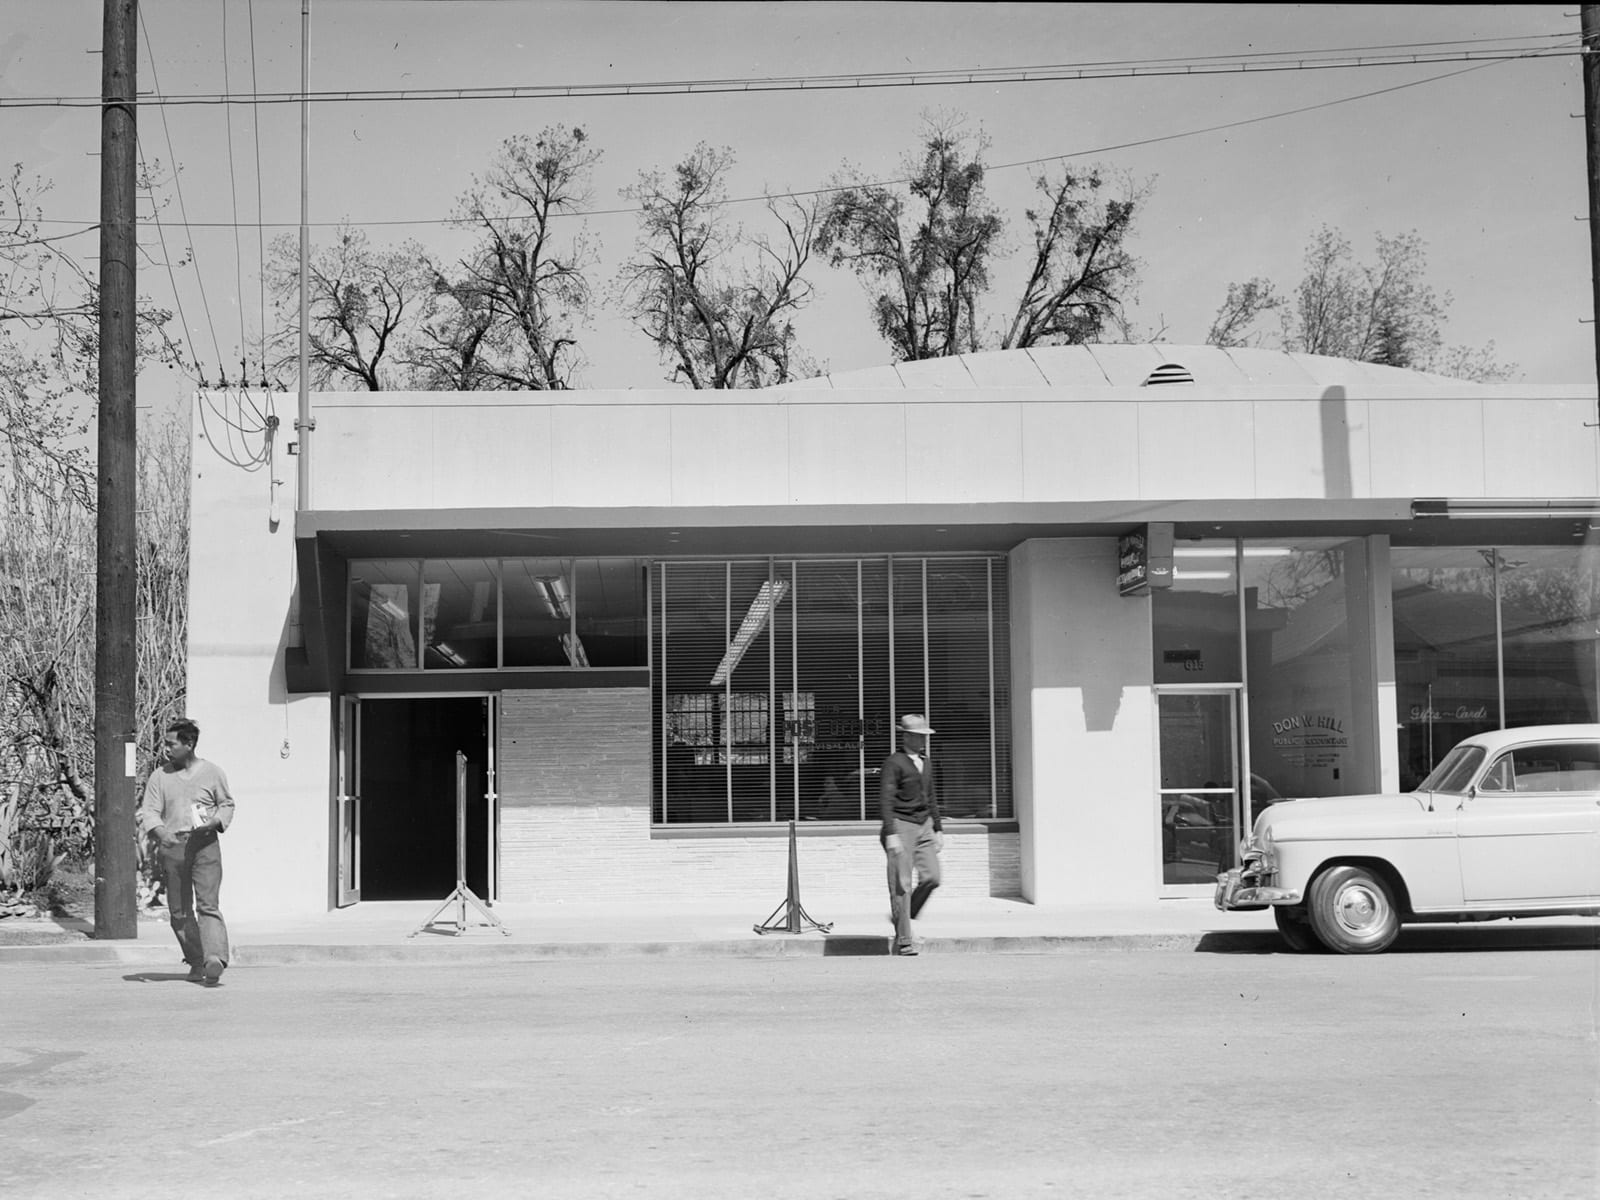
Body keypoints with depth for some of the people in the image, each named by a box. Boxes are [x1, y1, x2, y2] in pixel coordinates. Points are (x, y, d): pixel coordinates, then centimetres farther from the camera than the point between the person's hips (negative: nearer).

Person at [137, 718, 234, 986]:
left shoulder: (212, 772, 5)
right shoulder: (159, 776, 7)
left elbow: (227, 804, 15)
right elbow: (149, 811, 2)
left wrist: (216, 822, -6)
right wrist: (160, 831, -19)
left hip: (204, 845, -2)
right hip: (171, 847, 2)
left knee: (207, 904, -15)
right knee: (179, 911, 6)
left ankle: (215, 958, -26)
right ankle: (195, 962, 19)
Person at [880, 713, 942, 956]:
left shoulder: (926, 763, 16)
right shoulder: (893, 763, -8)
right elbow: (885, 800, -13)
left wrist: (938, 829, 19)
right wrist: (890, 834, -20)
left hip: (924, 826, 7)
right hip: (901, 826, -7)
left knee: (931, 877, -7)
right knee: (901, 885, -6)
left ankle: (902, 916, 15)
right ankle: (903, 941, -1)